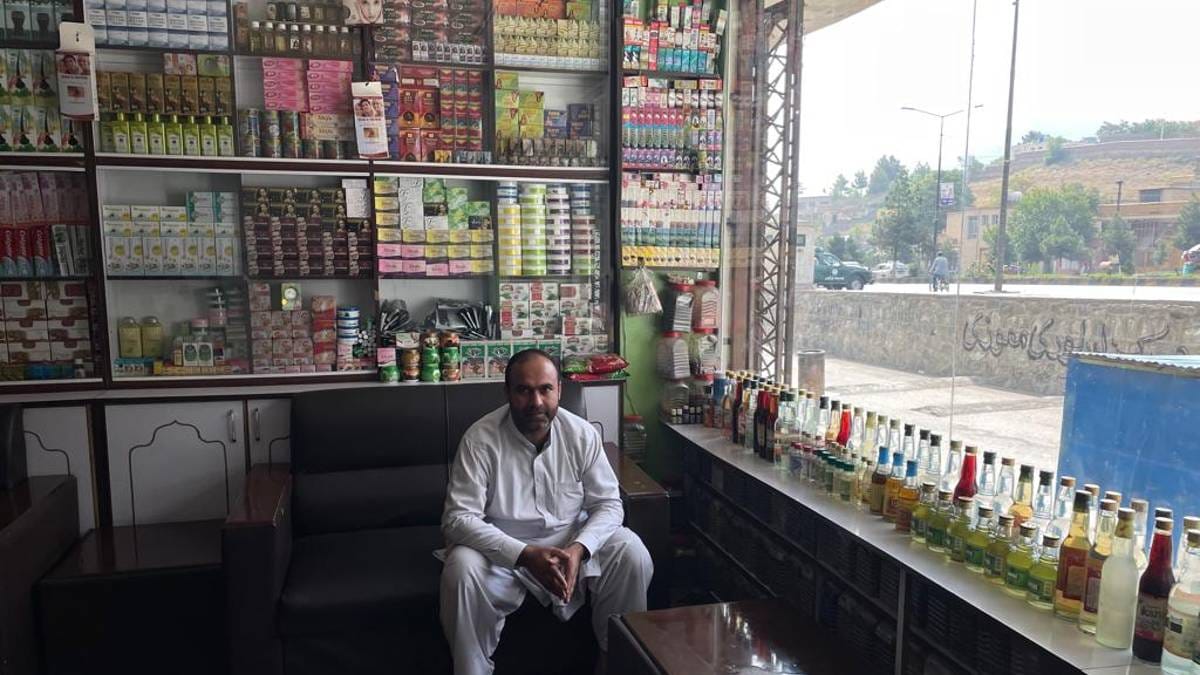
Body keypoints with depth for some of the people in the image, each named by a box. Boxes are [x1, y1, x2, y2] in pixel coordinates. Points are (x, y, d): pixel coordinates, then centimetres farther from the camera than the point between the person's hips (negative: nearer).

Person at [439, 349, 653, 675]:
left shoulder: (582, 434, -9)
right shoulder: (481, 439, -17)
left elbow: (608, 504, -5)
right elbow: (458, 518, -22)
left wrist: (578, 549, -25)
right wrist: (525, 556, -32)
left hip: (573, 542, 2)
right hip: (503, 547, -2)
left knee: (631, 553, -20)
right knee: (461, 569, -31)